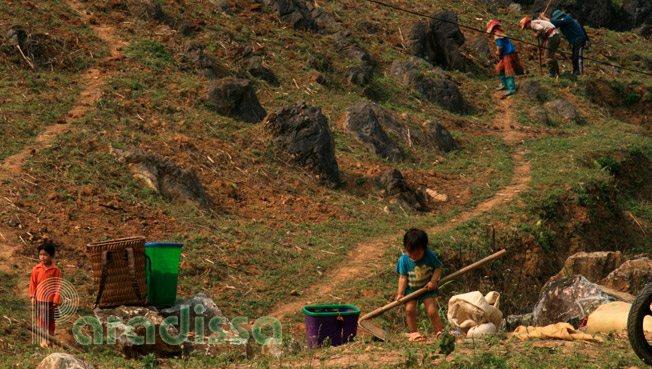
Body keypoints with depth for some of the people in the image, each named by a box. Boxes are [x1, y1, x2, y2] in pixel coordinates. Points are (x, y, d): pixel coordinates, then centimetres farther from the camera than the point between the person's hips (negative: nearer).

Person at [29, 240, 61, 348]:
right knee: (41, 319, 4)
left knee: (50, 319, 9)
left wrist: (56, 298, -5)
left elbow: (58, 285, -2)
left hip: (50, 299, -1)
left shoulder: (55, 270, -6)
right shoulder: (36, 269, -2)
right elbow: (33, 283, 5)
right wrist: (32, 297, 1)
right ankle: (43, 339, 10)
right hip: (39, 299, 1)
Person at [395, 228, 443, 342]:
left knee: (432, 311, -7)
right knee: (409, 309, -15)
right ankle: (413, 332, 2)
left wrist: (433, 281, -18)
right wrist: (400, 293, -15)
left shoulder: (430, 256, -15)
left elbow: (438, 268, -4)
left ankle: (439, 332, 10)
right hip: (410, 289, 0)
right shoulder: (403, 260, -14)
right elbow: (403, 277, -11)